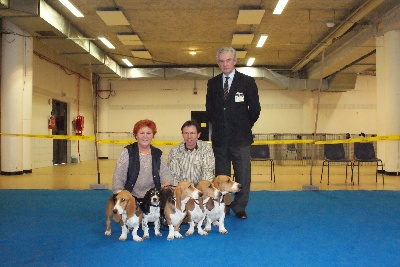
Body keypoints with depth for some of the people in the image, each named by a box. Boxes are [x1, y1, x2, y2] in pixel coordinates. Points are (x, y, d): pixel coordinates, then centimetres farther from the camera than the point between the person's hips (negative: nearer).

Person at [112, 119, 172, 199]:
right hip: (131, 198, -3)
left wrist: (167, 182, -17)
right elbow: (118, 176, -2)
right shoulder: (127, 152, 3)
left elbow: (165, 173, 6)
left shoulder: (158, 153, 13)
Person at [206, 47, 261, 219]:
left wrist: (245, 126, 6)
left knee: (243, 176, 0)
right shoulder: (212, 83, 10)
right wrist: (218, 125, 11)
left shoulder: (247, 82, 0)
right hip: (219, 138, 3)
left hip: (240, 138, -2)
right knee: (221, 175, 9)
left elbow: (255, 108, 2)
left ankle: (239, 208, 14)